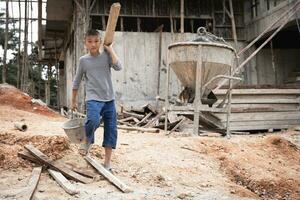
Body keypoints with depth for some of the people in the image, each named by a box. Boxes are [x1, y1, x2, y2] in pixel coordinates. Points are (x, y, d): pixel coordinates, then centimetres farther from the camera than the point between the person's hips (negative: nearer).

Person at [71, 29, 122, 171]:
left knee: (111, 130, 2)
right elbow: (76, 82, 12)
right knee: (93, 120, -31)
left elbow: (118, 67, -14)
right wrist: (73, 101, 15)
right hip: (93, 99, -2)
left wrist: (110, 49, -8)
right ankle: (88, 141, 2)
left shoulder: (106, 56, 4)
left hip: (109, 99, 2)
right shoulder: (83, 60, 3)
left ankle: (107, 163, 14)